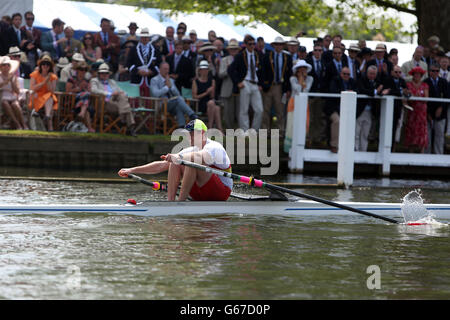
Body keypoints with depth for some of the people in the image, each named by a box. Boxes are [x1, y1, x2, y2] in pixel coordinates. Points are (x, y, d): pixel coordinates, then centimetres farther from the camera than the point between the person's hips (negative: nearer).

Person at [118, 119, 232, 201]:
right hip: (199, 196, 7)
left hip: (221, 192, -7)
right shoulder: (190, 151, 11)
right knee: (175, 162, -7)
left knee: (192, 160, -28)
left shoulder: (214, 147, -11)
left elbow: (201, 157, -37)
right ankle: (170, 201, -19)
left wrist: (179, 157, -53)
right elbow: (162, 165, 5)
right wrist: (132, 170, -2)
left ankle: (181, 201, -29)